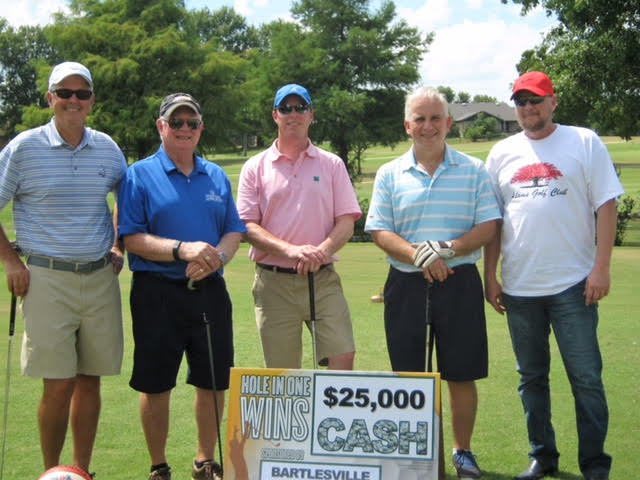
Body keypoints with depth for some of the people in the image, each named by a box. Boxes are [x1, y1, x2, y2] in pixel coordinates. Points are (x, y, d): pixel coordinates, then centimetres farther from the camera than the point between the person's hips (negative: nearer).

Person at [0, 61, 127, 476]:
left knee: (90, 381, 8)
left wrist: (119, 248, 14)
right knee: (58, 386, -5)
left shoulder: (107, 148, 7)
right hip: (47, 279, -3)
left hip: (100, 277, 4)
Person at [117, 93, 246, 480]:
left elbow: (234, 231, 11)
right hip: (158, 293, -4)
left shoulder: (216, 176, 13)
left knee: (213, 383, 8)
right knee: (156, 385, 3)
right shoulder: (140, 175, -1)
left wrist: (216, 257, -10)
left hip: (210, 291, 4)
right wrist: (182, 250, -20)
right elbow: (131, 237, -9)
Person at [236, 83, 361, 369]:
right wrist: (290, 251, -18)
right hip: (274, 282, 0)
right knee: (281, 373, 3)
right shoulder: (255, 168, 7)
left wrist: (322, 250, -16)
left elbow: (347, 220, 4)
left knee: (343, 357, -10)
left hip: (323, 279, 1)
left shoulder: (332, 165, 10)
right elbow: (247, 226, -2)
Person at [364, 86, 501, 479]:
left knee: (462, 374, 4)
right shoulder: (390, 175, 6)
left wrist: (447, 249, -16)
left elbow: (489, 226, -2)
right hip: (406, 285, 1)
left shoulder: (474, 170, 5)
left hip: (460, 283, -1)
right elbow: (379, 232, -1)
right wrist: (418, 257, -16)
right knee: (408, 375, 7)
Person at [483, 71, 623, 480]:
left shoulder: (584, 143, 0)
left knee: (586, 378, -1)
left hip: (572, 285, -4)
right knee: (531, 377, 13)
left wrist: (601, 267, -11)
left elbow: (606, 206, -4)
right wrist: (490, 276, 6)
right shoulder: (502, 153, 9)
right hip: (520, 288, 4)